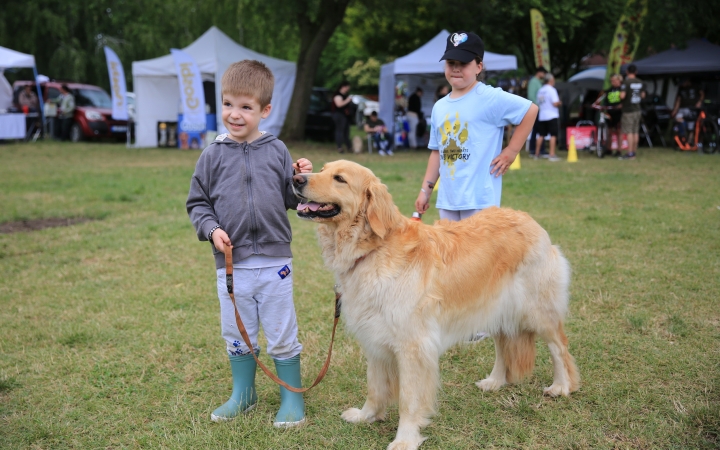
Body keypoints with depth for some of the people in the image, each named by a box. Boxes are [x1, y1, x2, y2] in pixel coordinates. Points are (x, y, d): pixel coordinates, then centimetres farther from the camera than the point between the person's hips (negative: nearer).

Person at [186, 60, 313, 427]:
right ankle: (243, 394, 35)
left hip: (275, 261, -1)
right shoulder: (213, 155, 2)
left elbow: (290, 200, 7)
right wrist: (211, 229, -10)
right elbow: (197, 203, 6)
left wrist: (301, 180, -11)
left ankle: (292, 398, 24)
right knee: (237, 335, 16)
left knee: (282, 336, 8)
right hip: (231, 264, 1)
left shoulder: (276, 151, 1)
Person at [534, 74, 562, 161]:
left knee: (541, 135, 13)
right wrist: (559, 102, 3)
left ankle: (537, 154, 17)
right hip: (552, 116, -7)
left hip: (542, 116, 7)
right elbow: (555, 103, -16)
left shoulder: (540, 90, 11)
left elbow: (538, 102, 17)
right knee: (553, 135, -6)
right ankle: (552, 155, -12)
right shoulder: (551, 90, -10)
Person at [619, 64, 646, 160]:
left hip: (628, 110, -7)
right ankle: (634, 152, 17)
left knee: (629, 132, -7)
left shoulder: (626, 82, -16)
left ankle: (630, 154, -9)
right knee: (635, 132, 11)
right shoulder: (641, 82, 7)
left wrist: (620, 95, -2)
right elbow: (643, 95, 15)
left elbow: (622, 96, -23)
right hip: (637, 109, 7)